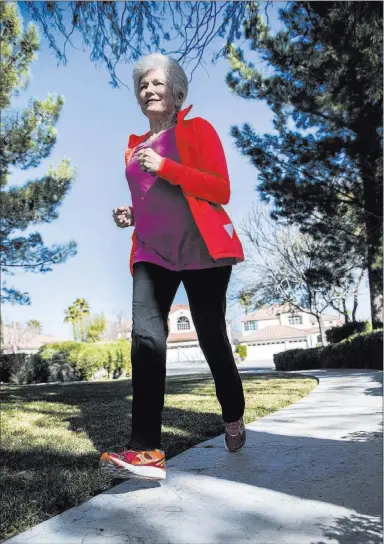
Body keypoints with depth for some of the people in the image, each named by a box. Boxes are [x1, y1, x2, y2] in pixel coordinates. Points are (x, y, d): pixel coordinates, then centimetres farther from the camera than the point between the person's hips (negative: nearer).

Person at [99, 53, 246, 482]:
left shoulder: (197, 129, 4)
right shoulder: (135, 146, 20)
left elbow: (221, 191, -8)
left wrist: (166, 168, -16)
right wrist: (130, 215, 7)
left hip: (202, 250, -4)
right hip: (153, 253, 4)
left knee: (211, 337, 4)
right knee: (145, 337, -15)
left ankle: (233, 419, 30)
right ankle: (147, 451, -14)